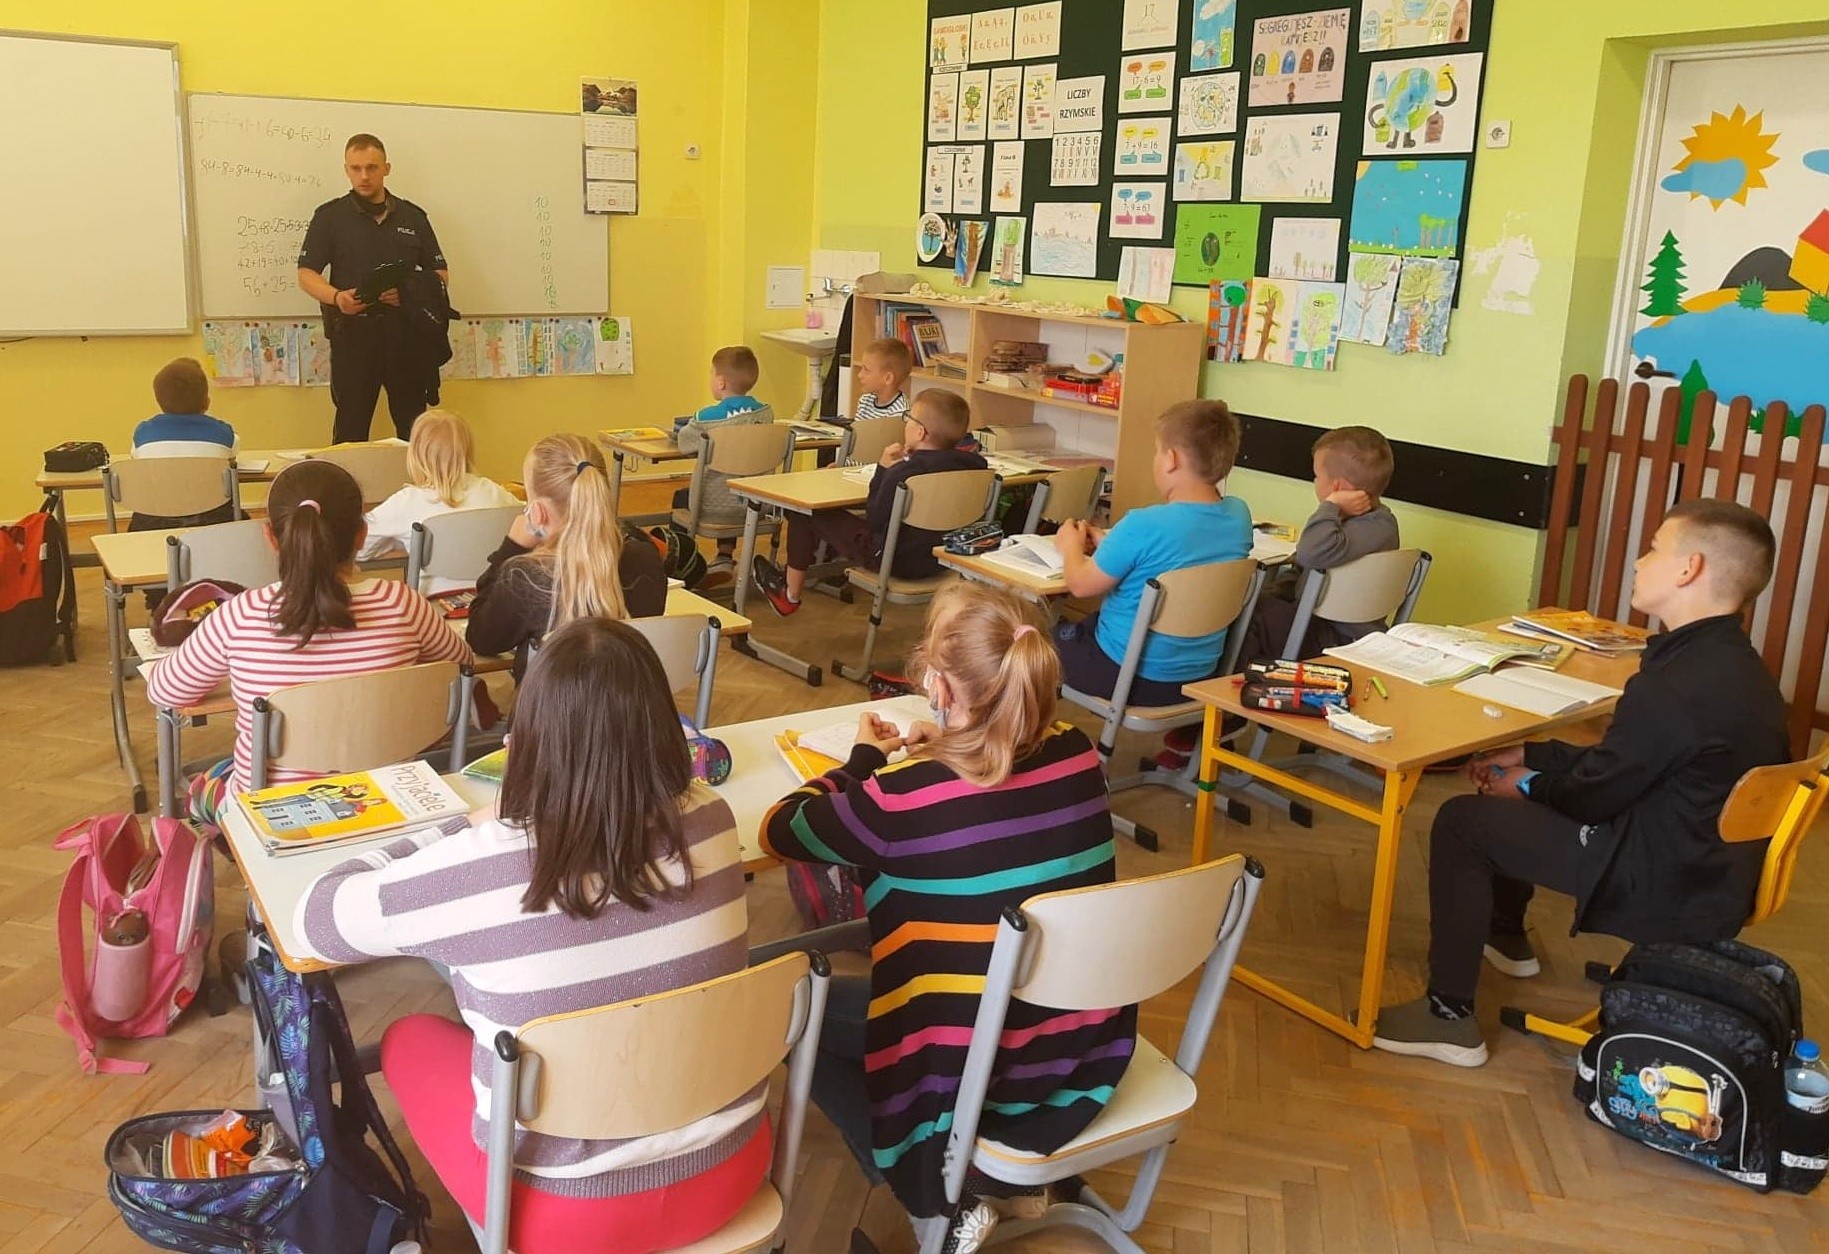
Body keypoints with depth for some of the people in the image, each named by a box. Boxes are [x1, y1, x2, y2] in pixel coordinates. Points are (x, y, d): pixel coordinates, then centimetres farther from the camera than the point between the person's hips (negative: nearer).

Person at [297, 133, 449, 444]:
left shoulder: (413, 217, 12)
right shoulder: (330, 216, 6)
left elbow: (440, 274, 12)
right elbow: (307, 274, 2)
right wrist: (336, 297, -19)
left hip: (406, 331, 2)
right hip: (353, 330, -2)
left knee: (414, 424, 4)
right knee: (351, 427, 1)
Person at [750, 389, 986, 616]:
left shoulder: (902, 473, -28)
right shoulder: (974, 465, -9)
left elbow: (875, 519, -15)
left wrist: (884, 468, -10)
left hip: (897, 562, -7)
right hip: (942, 558, 7)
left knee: (806, 513, 8)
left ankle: (790, 594, 25)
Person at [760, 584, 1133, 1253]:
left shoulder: (900, 797, -24)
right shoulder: (1077, 754, -9)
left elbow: (780, 829, -4)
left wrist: (865, 762, 8)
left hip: (978, 1073, -6)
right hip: (1087, 1049, 6)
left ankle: (938, 1196, 9)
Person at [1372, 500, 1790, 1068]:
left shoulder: (1678, 684, -29)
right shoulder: (1734, 664, 3)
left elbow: (1594, 795, -18)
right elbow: (1621, 765, 11)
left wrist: (1530, 784, 2)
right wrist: (1529, 757, 9)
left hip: (1668, 890, -10)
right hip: (1712, 868, 10)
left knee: (1460, 821, -7)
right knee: (1517, 796, 23)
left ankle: (1450, 1016, 0)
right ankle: (1506, 936, 44)